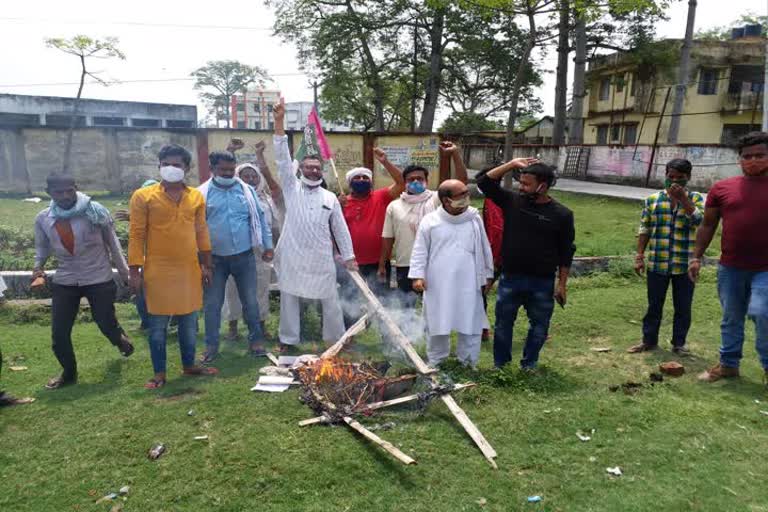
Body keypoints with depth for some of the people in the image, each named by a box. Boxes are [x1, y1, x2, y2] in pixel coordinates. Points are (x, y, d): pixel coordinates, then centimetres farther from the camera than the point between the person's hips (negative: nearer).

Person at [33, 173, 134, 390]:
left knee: (107, 325, 5)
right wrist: (38, 267, -5)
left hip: (99, 280, -3)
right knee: (59, 333, 3)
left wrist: (125, 273, 0)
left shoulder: (95, 211, -13)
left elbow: (112, 242, -3)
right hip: (64, 282, 3)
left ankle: (120, 339, 43)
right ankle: (69, 372, 28)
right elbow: (42, 247, 14)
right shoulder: (43, 219, -2)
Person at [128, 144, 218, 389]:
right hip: (158, 270, -3)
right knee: (158, 324, 6)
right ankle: (159, 373, 19)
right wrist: (135, 270, -8)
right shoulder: (143, 196, -5)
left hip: (189, 270, 3)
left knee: (189, 321, 13)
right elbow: (136, 235, -5)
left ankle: (189, 365, 29)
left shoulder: (196, 197, 6)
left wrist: (205, 264, 11)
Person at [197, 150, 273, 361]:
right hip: (215, 258, 0)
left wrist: (268, 246, 5)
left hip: (244, 256, 1)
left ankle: (256, 340, 23)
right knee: (212, 303, 7)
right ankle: (211, 345, 20)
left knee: (250, 300, 9)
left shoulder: (247, 190, 3)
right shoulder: (202, 193, -2)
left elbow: (260, 218, 7)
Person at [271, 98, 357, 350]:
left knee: (330, 300, 9)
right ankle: (288, 340, 24)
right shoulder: (291, 188, 2)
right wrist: (279, 122, -18)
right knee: (289, 299, 9)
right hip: (292, 256, -1)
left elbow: (340, 228, 9)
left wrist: (349, 256, 4)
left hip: (321, 258, 1)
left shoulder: (330, 198, 6)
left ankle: (336, 338, 26)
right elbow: (283, 158, -8)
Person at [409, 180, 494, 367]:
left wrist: (487, 275, 11)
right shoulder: (429, 221, -4)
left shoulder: (474, 219, 1)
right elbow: (420, 251, -1)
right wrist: (418, 275, -10)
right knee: (437, 326, 11)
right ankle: (435, 364, 30)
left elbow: (485, 249, 9)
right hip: (438, 286, -1)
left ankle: (468, 364, 27)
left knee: (470, 326, 8)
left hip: (468, 285, 2)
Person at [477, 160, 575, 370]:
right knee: (503, 324, 12)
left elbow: (566, 253, -2)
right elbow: (484, 182, -4)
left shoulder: (561, 214, -7)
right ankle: (500, 365, 28)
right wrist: (512, 164, -10)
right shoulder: (512, 201, -2)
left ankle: (529, 365, 32)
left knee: (539, 326, 13)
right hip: (510, 279, 2)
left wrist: (562, 284, -2)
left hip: (542, 283, -1)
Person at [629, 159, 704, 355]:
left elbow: (700, 222, -15)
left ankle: (679, 343, 23)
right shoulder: (652, 199, 5)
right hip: (657, 264, 1)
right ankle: (649, 340, 23)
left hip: (685, 265, -1)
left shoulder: (696, 199, 2)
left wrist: (683, 199, -17)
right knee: (654, 305, 10)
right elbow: (644, 229, 5)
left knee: (683, 307, 9)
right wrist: (639, 256, 0)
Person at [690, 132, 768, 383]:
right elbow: (708, 225, 10)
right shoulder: (722, 188, 5)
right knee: (731, 318, 13)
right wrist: (696, 257, 4)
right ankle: (729, 364, 29)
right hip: (730, 268, 3)